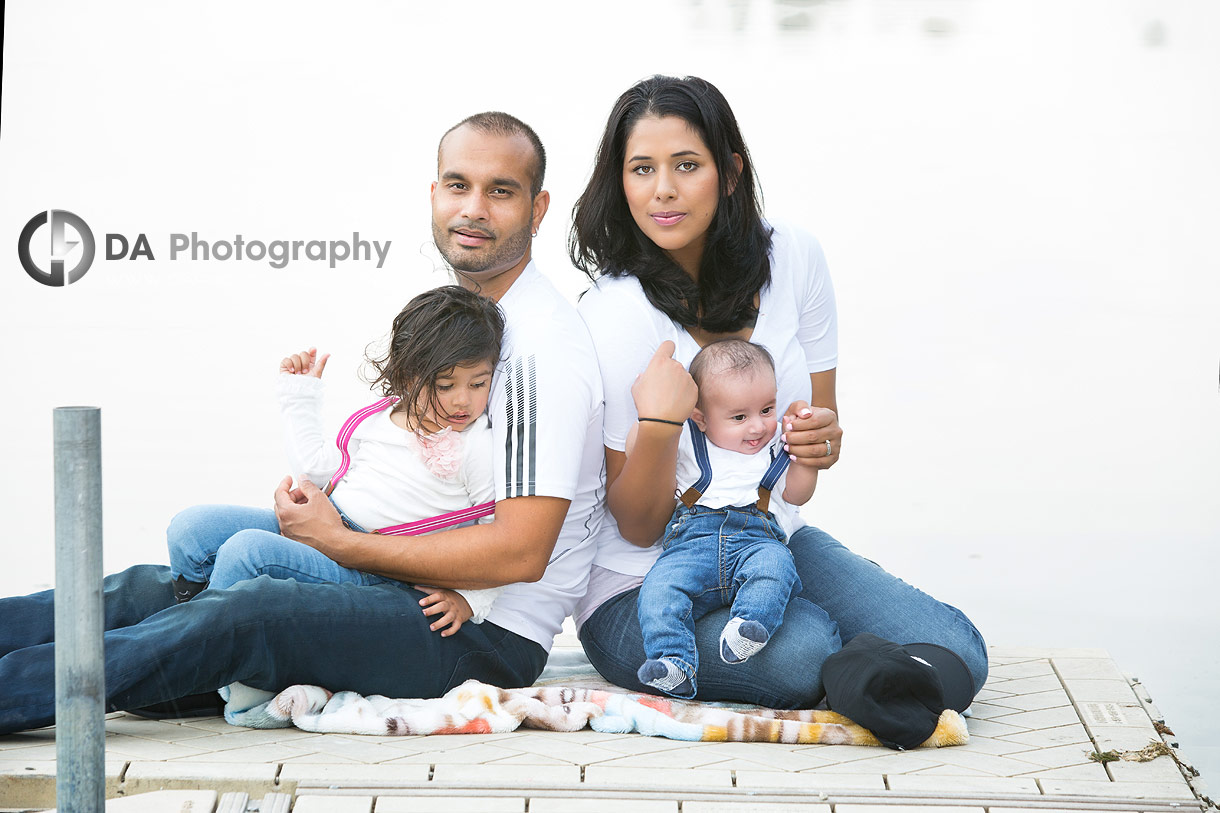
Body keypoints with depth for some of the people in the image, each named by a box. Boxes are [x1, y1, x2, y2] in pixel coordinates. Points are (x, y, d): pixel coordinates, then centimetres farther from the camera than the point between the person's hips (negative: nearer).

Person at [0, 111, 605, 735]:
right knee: (153, 589, -3)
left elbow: (520, 553, -21)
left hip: (489, 637, -9)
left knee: (246, 613, -28)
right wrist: (319, 506, 5)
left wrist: (340, 543, -15)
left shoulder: (545, 345, -15)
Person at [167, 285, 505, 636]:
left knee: (248, 549, -28)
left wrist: (467, 599, -17)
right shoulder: (375, 420, 11)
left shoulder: (479, 446, -8)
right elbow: (315, 466, 26)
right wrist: (301, 394, 24)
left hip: (364, 574, -7)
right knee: (190, 528, -3)